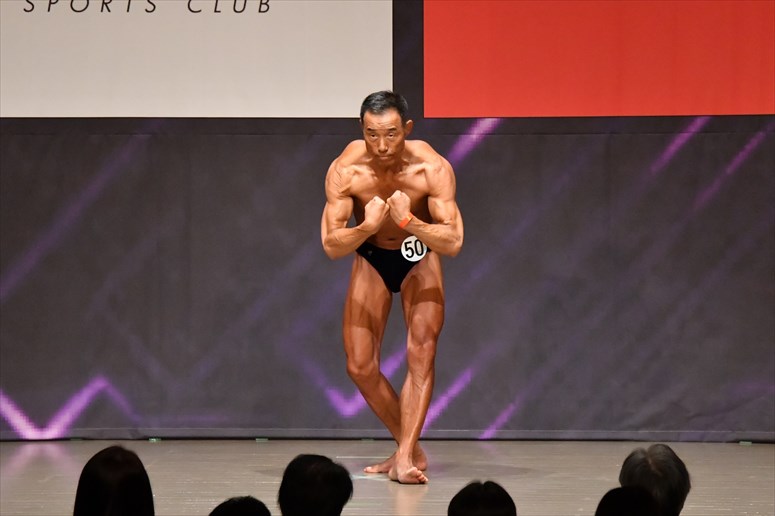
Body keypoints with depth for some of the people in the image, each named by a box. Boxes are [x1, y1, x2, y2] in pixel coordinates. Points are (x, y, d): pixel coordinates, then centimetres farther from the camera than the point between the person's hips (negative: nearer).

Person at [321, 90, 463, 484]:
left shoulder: (432, 168, -29)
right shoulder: (345, 169, -26)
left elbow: (453, 242, -32)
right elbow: (330, 245, -25)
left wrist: (409, 222, -47)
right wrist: (366, 226, -44)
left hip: (420, 257, -2)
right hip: (370, 258, 2)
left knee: (421, 355, -17)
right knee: (360, 366, -3)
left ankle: (404, 458, -19)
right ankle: (411, 448, 14)